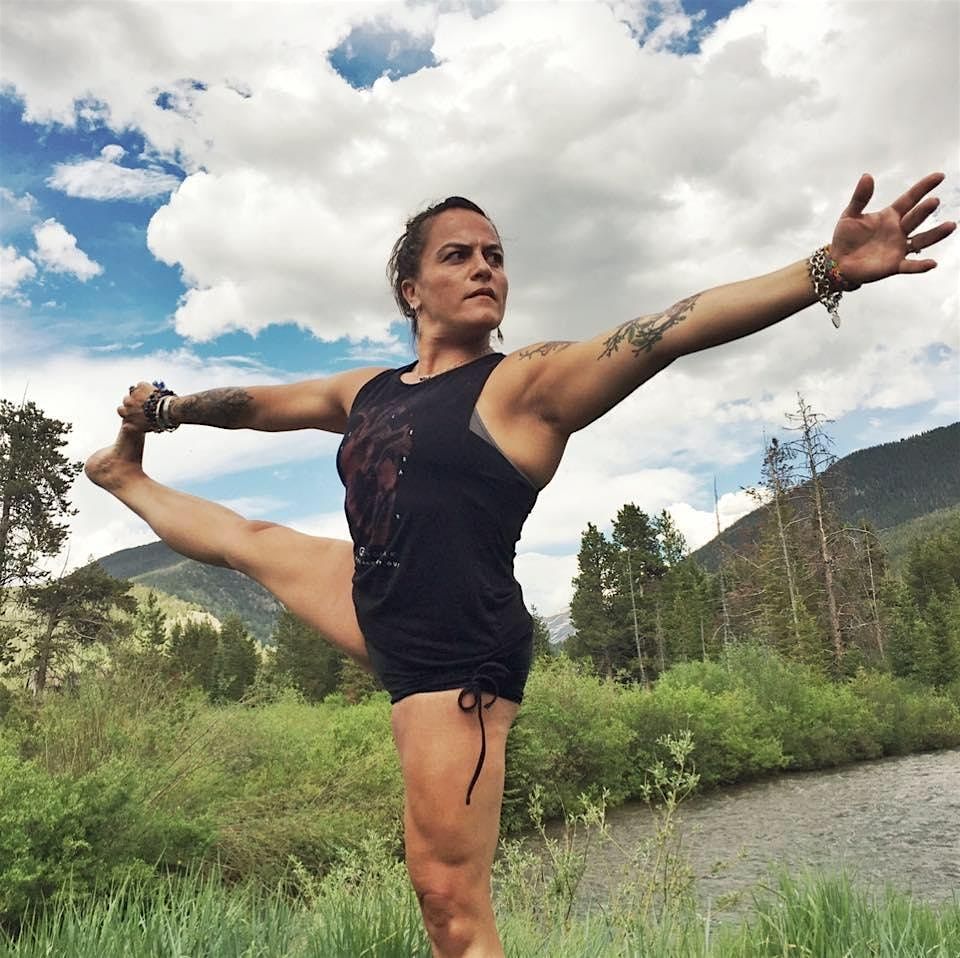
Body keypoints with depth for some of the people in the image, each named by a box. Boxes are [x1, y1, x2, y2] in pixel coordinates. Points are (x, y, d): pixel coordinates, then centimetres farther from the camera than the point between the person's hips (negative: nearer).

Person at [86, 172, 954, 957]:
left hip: (458, 657, -7)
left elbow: (668, 330, -24)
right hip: (385, 618, 7)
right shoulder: (367, 393, 9)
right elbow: (260, 401, 25)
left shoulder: (525, 384, -10)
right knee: (248, 540, 28)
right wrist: (169, 408, 24)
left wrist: (827, 270, -33)